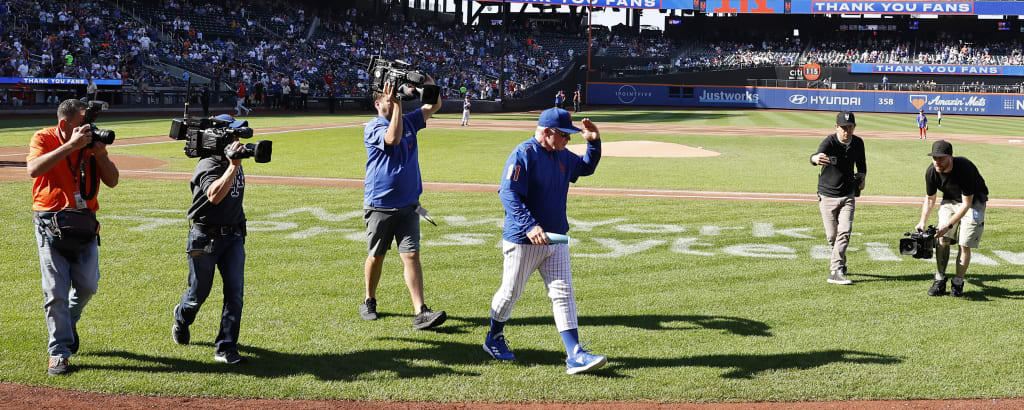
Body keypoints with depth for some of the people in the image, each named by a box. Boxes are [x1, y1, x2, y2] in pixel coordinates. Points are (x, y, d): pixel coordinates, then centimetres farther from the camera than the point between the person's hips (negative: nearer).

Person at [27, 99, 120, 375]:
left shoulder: (92, 141, 5)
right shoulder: (44, 139, -5)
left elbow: (112, 181, 2)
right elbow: (34, 169, -25)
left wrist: (99, 153, -14)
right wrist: (70, 146, -27)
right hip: (51, 223, -3)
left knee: (87, 286, 3)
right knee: (56, 291, -3)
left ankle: (69, 321, 35)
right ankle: (59, 352, 5)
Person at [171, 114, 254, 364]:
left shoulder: (234, 162, 8)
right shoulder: (207, 166, -17)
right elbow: (215, 196, -37)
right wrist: (233, 166, -37)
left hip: (233, 235, 6)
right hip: (205, 237, -6)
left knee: (235, 290, -6)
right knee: (199, 292, 10)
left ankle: (226, 348, -1)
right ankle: (181, 319, 44)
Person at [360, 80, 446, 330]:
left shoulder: (409, 121, 10)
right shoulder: (373, 127, -8)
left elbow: (434, 105, 10)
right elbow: (393, 138, -28)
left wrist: (427, 80, -5)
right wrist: (397, 106, -23)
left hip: (408, 204, 4)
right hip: (379, 205, -3)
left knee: (411, 255, -6)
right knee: (376, 255, 10)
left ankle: (420, 313, -13)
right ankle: (369, 302, 31)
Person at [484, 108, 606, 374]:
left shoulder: (563, 156, 10)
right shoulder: (523, 154, -16)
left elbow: (586, 167, 28)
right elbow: (508, 193, -23)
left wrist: (594, 142, 8)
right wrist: (529, 226, -33)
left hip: (555, 240, 7)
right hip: (522, 242, -7)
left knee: (563, 293, -1)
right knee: (510, 293, 8)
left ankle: (575, 356, -5)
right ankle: (494, 338, 33)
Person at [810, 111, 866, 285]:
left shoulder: (858, 143, -3)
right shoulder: (829, 142, -18)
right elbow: (815, 157, -41)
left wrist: (862, 178, -4)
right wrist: (817, 158, -66)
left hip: (848, 195, 2)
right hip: (827, 195, -2)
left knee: (845, 231, -13)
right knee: (832, 235, 3)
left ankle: (835, 271, -13)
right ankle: (840, 262, 32)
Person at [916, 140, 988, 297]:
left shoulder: (965, 168, -34)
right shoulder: (931, 171, -18)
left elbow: (966, 203, -30)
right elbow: (929, 198, -1)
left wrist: (949, 224, -35)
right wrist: (923, 222, -12)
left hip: (973, 202, -4)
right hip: (950, 200, 4)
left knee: (964, 244, -9)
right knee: (943, 240, -6)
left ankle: (958, 283, 2)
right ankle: (939, 281, 3)